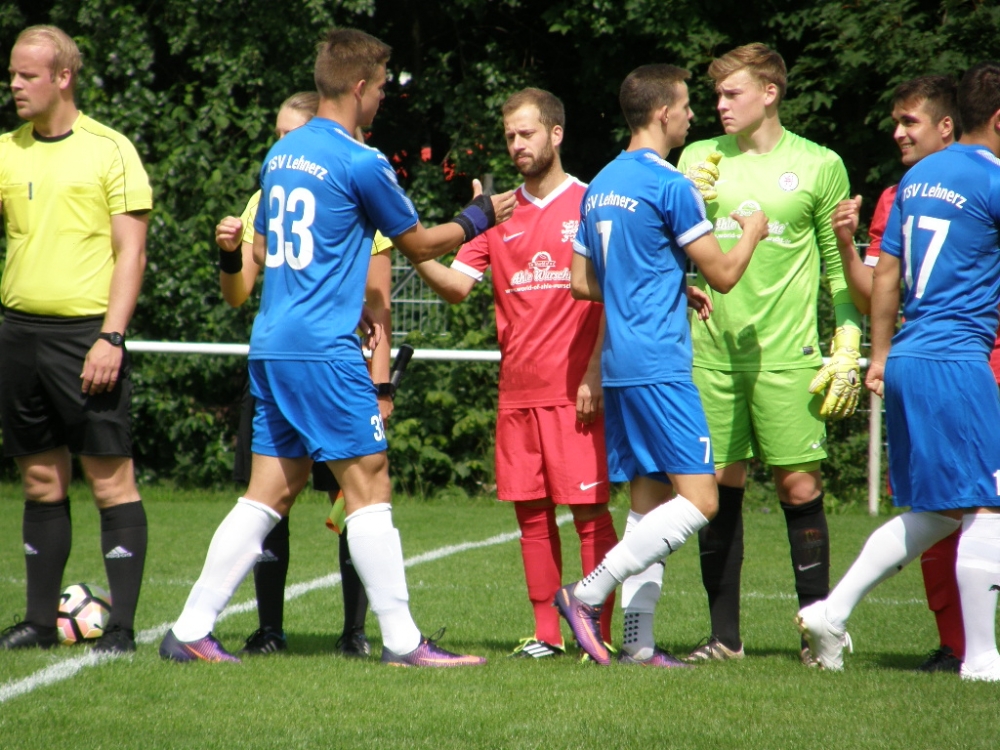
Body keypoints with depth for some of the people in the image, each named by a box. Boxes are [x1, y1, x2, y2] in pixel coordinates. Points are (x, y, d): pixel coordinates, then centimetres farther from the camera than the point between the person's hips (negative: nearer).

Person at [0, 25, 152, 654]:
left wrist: (111, 336, -14)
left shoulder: (109, 149, -2)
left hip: (85, 333, -5)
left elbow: (131, 251, -6)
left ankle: (122, 625, -2)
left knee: (110, 477, -5)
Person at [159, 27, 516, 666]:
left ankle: (191, 631, 7)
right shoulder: (360, 163, -9)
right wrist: (481, 216, 18)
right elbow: (418, 244, 2)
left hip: (271, 346, 8)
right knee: (369, 486, -4)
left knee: (271, 492, 10)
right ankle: (402, 641, -3)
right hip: (324, 349, -8)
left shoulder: (280, 154, 14)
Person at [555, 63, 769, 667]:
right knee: (699, 500, -9)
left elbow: (582, 283, 21)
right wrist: (752, 233, 12)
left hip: (618, 365, 9)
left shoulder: (599, 186, 15)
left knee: (649, 503, 9)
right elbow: (724, 275, -8)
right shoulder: (670, 185, -11)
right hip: (659, 364, -9)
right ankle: (589, 594, -14)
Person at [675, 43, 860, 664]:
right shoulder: (698, 159, 11)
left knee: (800, 486, -4)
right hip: (711, 352, 3)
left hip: (786, 356, -3)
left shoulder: (818, 166, 4)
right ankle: (725, 635, 10)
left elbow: (840, 266, 6)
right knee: (719, 487, 3)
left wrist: (847, 350, 0)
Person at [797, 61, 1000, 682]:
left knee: (929, 515, 15)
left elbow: (888, 273, 19)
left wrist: (881, 355, 24)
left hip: (907, 358, 8)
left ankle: (832, 612, 12)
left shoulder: (918, 177, 15)